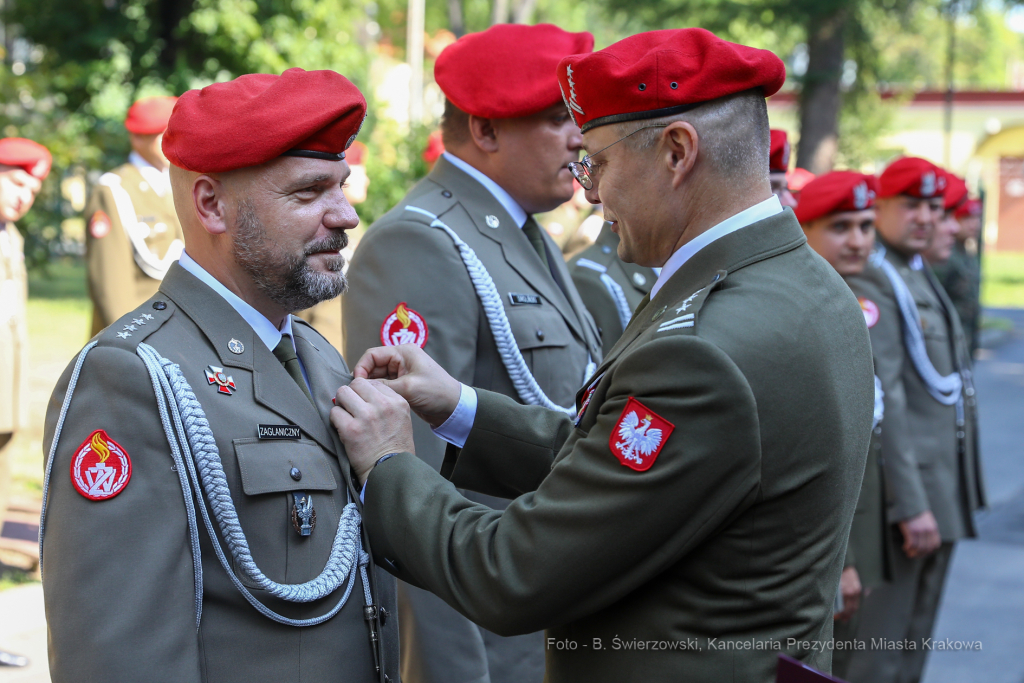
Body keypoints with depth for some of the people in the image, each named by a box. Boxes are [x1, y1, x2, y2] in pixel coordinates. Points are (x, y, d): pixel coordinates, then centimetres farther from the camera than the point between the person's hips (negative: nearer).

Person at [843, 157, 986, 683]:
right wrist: (910, 503, -25)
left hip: (943, 489, 10)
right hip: (907, 486, -9)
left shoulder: (920, 275, 15)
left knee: (915, 639, 17)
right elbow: (881, 399, -22)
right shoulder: (871, 281, -15)